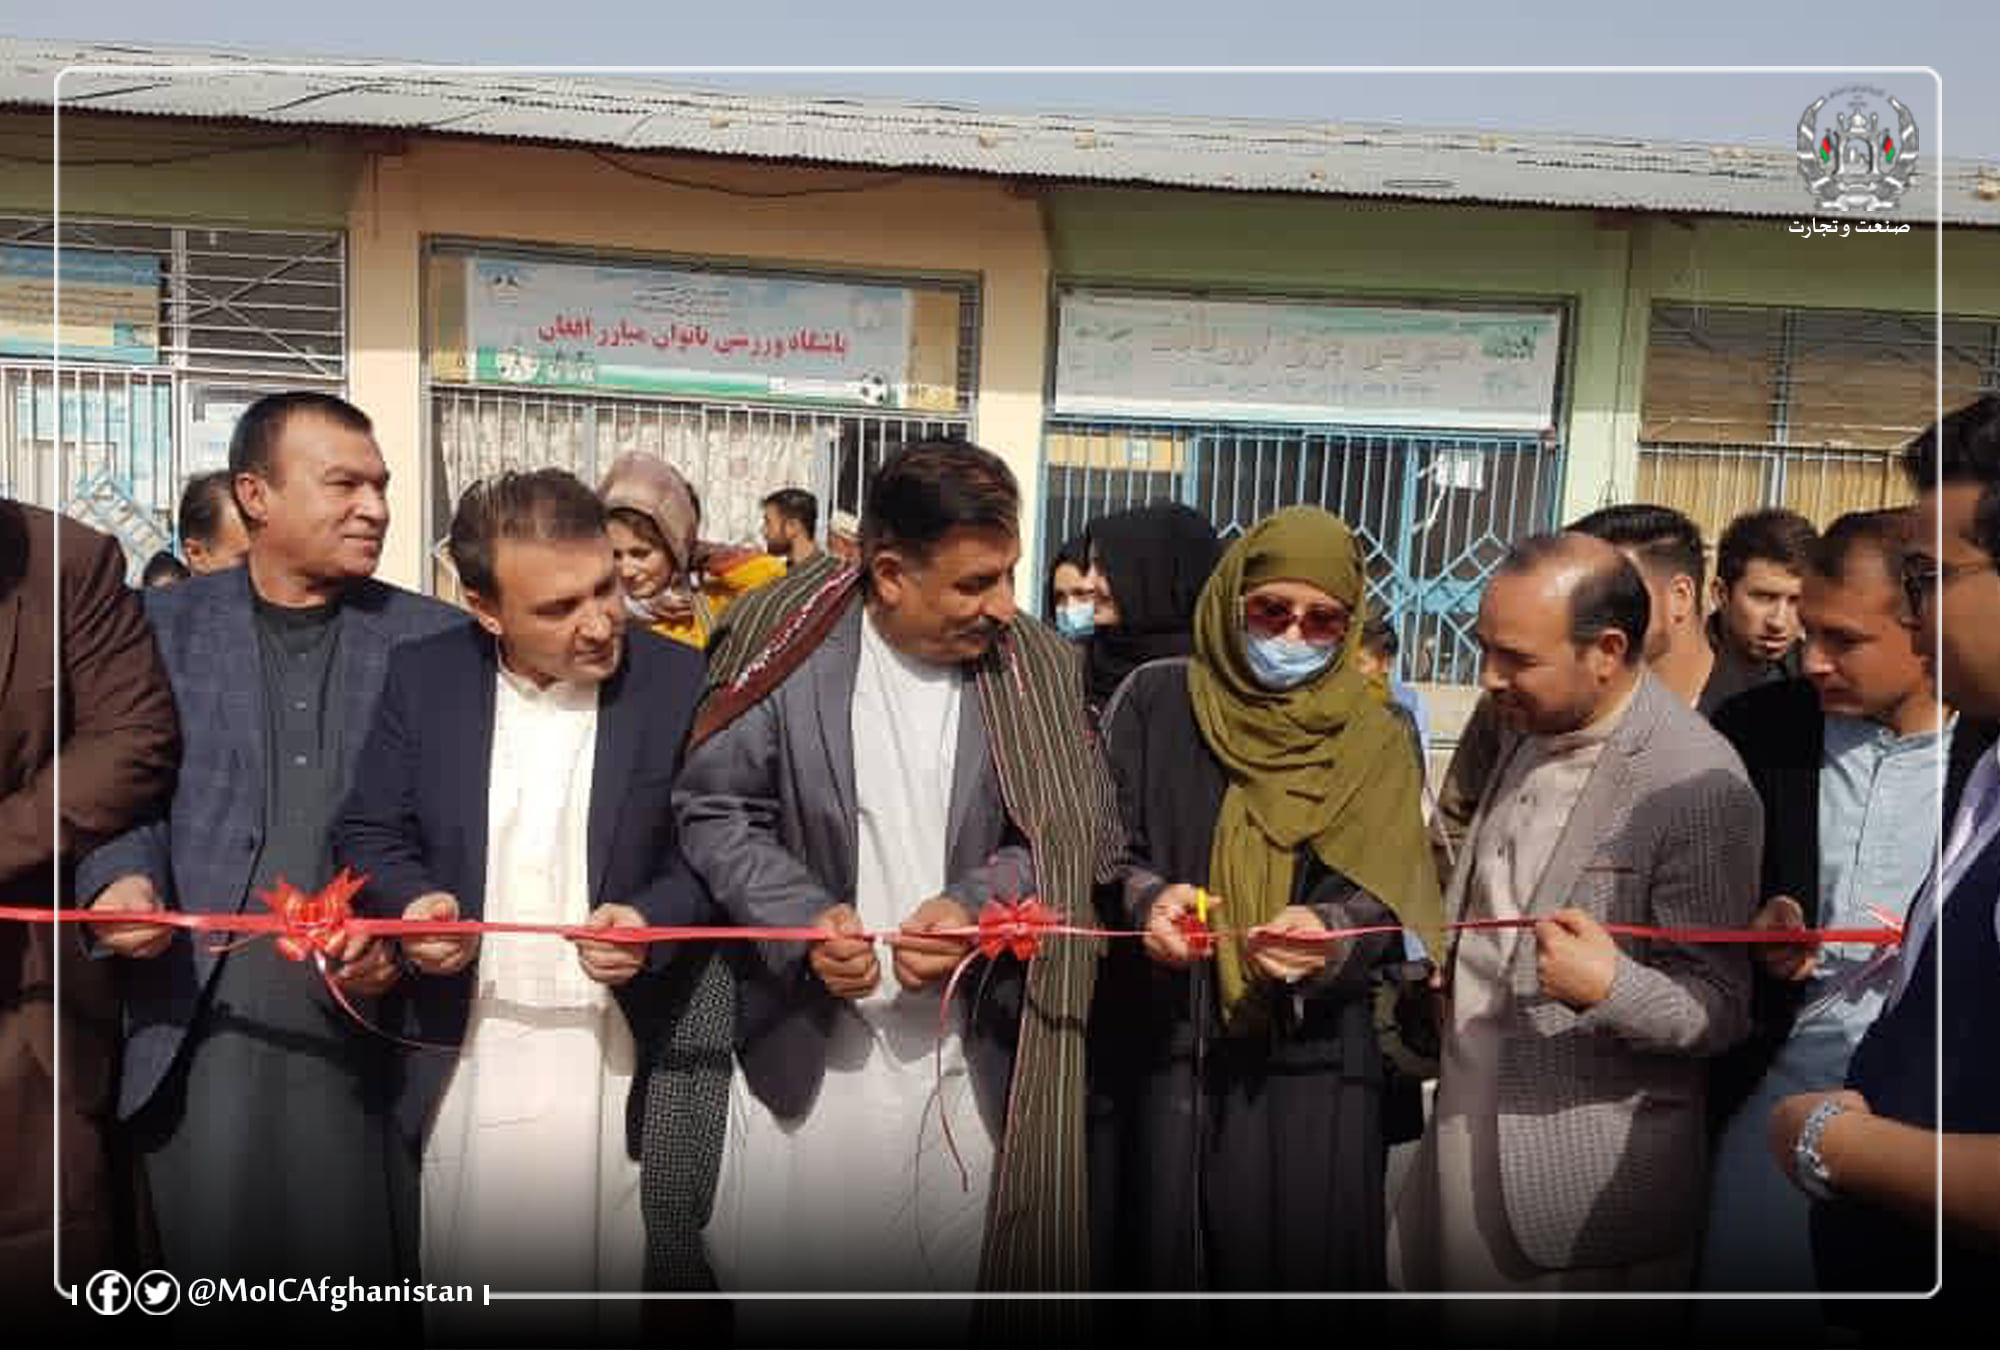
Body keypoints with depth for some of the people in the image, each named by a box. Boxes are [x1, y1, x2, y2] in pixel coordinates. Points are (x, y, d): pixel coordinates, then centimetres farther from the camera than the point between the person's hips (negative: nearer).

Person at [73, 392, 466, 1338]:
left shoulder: (437, 639, 5)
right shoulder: (163, 622, 8)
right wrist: (123, 877, -11)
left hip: (372, 1027, 0)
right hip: (202, 1027, 1)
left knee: (371, 1287, 9)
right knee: (212, 1281, 8)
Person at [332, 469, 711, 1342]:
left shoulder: (680, 684, -7)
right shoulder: (422, 677, 0)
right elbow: (368, 833, 6)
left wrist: (652, 919, -21)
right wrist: (410, 901, -15)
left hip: (620, 1064, -2)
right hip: (468, 1063, 2)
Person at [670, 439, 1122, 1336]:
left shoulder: (1037, 666, 0)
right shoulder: (784, 640, -5)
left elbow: (1082, 835, 1)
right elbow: (714, 809, -1)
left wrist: (977, 906, -15)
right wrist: (801, 920, -16)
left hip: (972, 1052, 1)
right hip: (805, 1046, -1)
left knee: (952, 1274, 11)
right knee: (781, 1274, 10)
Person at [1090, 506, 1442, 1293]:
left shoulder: (1375, 741, 6)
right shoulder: (1155, 701, 3)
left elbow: (1385, 896, -4)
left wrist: (1329, 933, -25)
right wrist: (1146, 898, -21)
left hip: (1311, 1069, 1)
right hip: (1157, 1057, 0)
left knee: (1299, 1263, 5)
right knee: (1152, 1256, 6)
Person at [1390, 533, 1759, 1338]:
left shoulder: (1699, 787, -20)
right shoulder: (1527, 727, 5)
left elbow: (1724, 1012, -15)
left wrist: (1611, 988, -32)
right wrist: (1445, 966, 9)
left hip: (1591, 1181, -7)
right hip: (1466, 1132, 7)